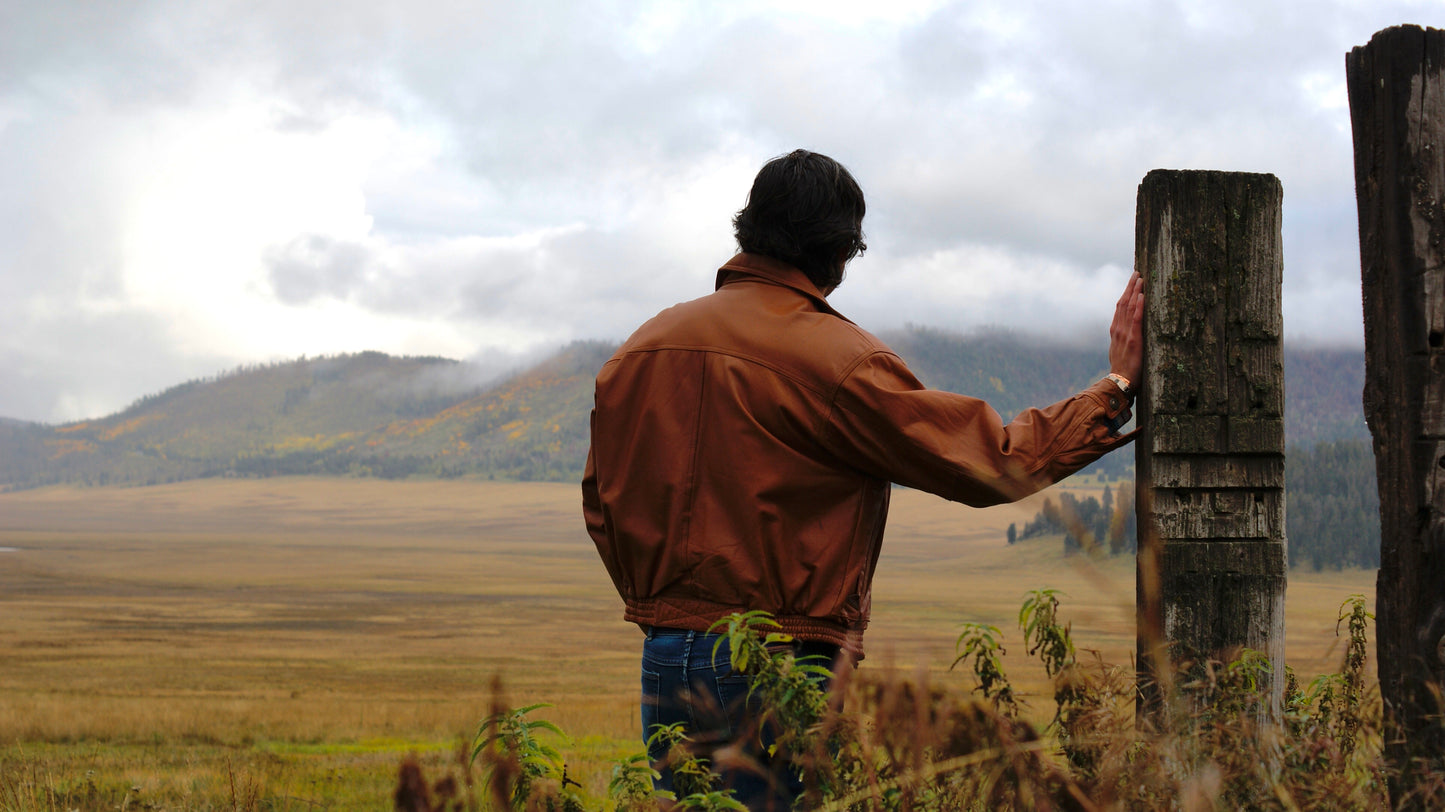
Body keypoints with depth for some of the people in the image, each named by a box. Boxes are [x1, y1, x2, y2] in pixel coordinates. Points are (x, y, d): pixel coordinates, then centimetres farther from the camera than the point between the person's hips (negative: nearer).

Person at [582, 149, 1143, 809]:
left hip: (663, 662, 6)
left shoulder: (642, 347, 7)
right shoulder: (836, 360, -13)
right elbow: (995, 462, -9)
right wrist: (1118, 384, 2)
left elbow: (602, 505, 17)